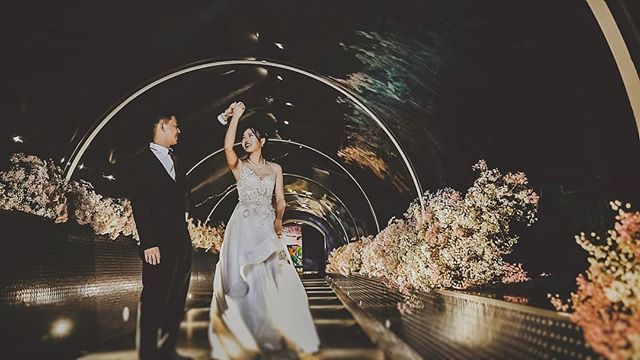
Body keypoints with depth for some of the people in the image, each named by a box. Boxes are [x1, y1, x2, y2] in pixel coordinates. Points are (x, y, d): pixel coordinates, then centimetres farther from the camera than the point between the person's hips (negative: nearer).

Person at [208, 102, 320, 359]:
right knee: (242, 279, -5)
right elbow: (227, 147, -14)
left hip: (267, 228, 2)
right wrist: (236, 116, -10)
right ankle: (245, 336, 3)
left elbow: (280, 200, 9)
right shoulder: (239, 166, 8)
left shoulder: (275, 168, 15)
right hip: (243, 227, -1)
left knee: (274, 279, -6)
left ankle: (277, 334, 6)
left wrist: (278, 220, -9)